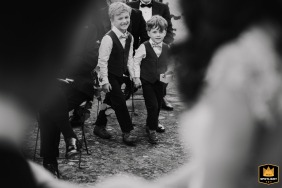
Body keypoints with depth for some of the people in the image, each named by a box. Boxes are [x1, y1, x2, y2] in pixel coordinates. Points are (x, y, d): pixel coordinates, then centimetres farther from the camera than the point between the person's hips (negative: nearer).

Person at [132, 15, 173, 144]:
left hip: (160, 81, 5)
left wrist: (168, 71, -6)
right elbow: (136, 62, -5)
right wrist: (136, 77, -8)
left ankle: (151, 125, 35)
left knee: (158, 105, 13)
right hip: (147, 81, -5)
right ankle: (152, 130, 4)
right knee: (152, 105, -10)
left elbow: (168, 64, 13)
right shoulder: (144, 47, -12)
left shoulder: (167, 48, 0)